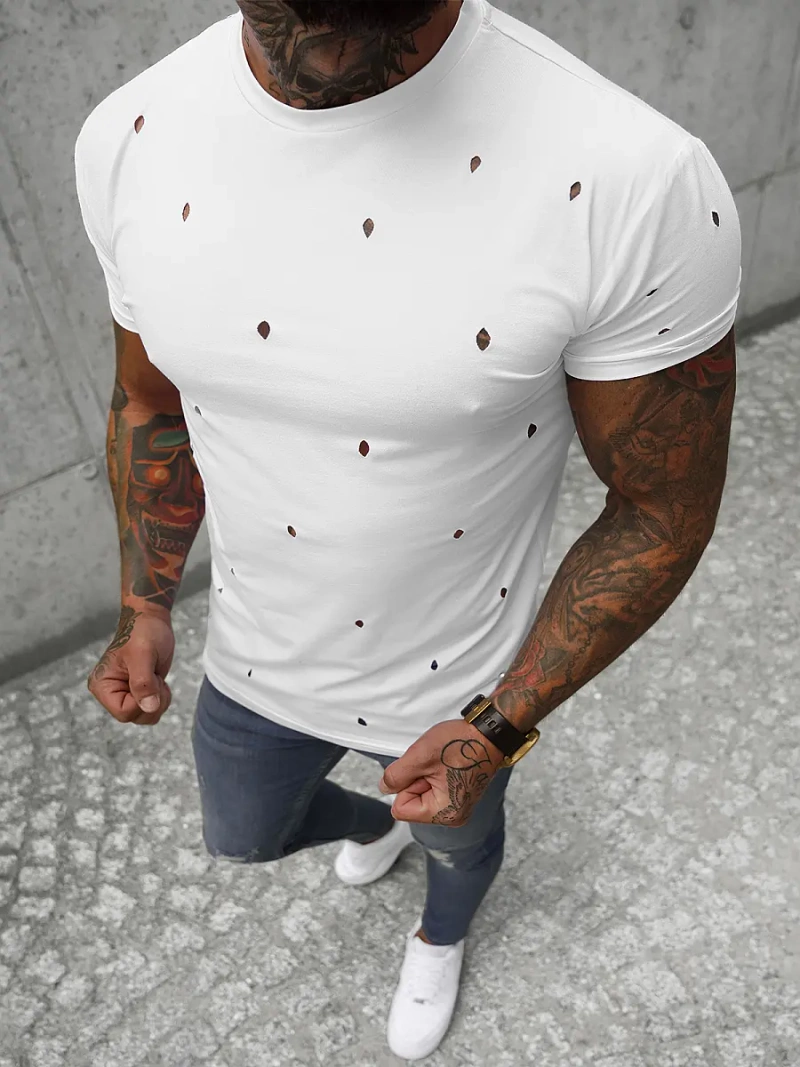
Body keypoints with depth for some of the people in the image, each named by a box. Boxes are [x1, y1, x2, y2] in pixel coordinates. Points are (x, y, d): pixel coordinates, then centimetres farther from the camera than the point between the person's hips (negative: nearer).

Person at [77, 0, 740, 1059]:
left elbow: (666, 512, -20)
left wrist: (498, 731, -19)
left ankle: (440, 936, 73)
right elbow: (153, 399, 1)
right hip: (255, 660, 4)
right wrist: (145, 610, -4)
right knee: (242, 838, 34)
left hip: (455, 689, -3)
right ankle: (376, 824, 71)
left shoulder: (635, 182, -34)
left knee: (459, 841, 32)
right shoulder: (133, 137, -17)